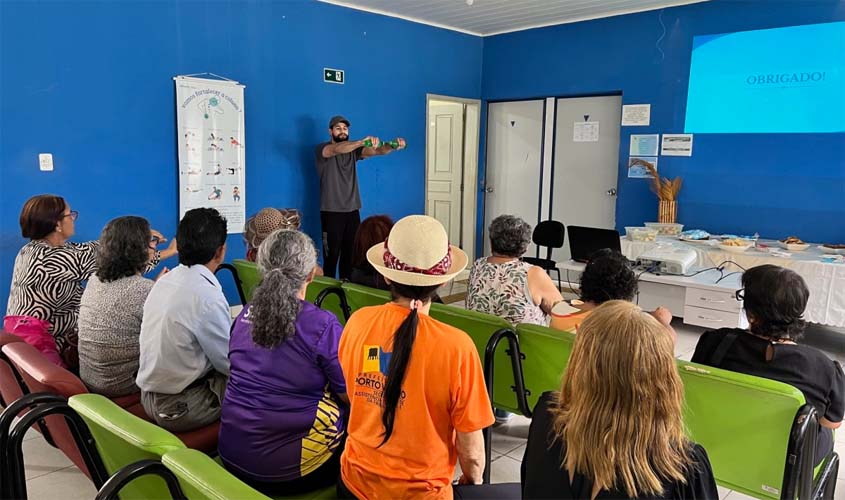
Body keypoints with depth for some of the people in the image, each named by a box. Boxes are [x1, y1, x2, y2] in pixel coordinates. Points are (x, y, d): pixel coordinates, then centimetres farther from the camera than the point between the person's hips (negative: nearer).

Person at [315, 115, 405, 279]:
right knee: (331, 254, -2)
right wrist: (362, 141, -44)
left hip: (352, 211, 5)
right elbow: (336, 149, -28)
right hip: (331, 212, -5)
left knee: (351, 253, 9)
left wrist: (393, 146, -29)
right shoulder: (322, 149, -4)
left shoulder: (353, 150, 10)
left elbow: (377, 151, -7)